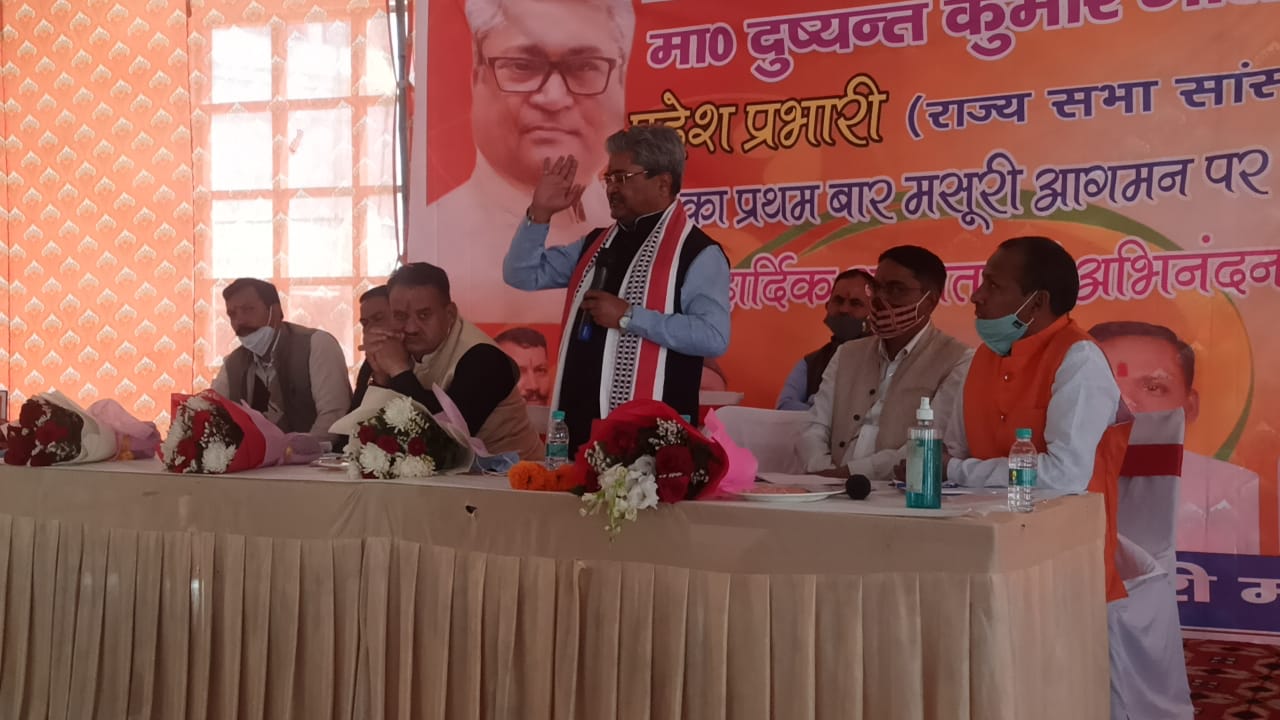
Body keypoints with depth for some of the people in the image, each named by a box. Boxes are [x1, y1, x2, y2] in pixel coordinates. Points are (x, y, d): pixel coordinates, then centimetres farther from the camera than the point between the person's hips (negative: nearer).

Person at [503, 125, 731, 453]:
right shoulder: (596, 244, 15)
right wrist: (539, 214, 5)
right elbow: (522, 274, 19)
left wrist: (629, 316, -18)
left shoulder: (698, 253, -8)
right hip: (580, 421, 7)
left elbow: (713, 337, -19)